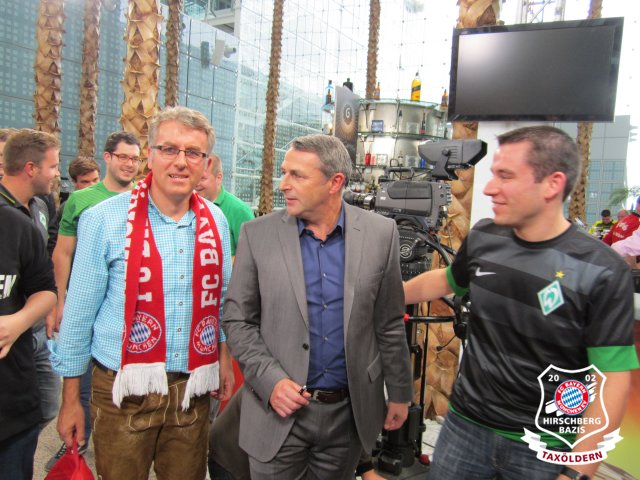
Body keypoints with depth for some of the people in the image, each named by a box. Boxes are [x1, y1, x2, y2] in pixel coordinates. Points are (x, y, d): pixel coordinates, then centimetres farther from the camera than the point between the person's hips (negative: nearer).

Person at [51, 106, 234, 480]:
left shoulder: (216, 221, 1)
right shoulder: (104, 219, -9)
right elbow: (79, 312, -4)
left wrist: (224, 357, 11)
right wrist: (71, 399, 0)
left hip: (193, 392, 3)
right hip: (124, 392, -3)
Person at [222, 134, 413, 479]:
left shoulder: (380, 233, -6)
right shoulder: (258, 234, -8)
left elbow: (389, 323, 1)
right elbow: (237, 320, -2)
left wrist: (399, 392, 7)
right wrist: (270, 380, -13)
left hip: (350, 411, 1)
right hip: (279, 411, -1)